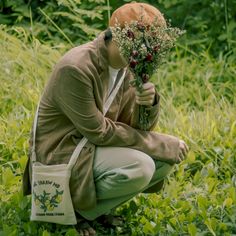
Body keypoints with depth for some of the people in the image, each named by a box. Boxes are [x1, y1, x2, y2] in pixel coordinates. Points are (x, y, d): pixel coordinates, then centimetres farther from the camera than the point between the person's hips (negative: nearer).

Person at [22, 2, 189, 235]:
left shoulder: (127, 67, -1)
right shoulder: (75, 68, -27)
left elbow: (137, 127, 1)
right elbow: (98, 131, -22)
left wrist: (148, 104, -24)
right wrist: (162, 144, -18)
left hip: (94, 147, 9)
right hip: (62, 153, -8)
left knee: (168, 155, -3)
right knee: (139, 168, -30)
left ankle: (96, 201, 6)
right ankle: (76, 207, -7)